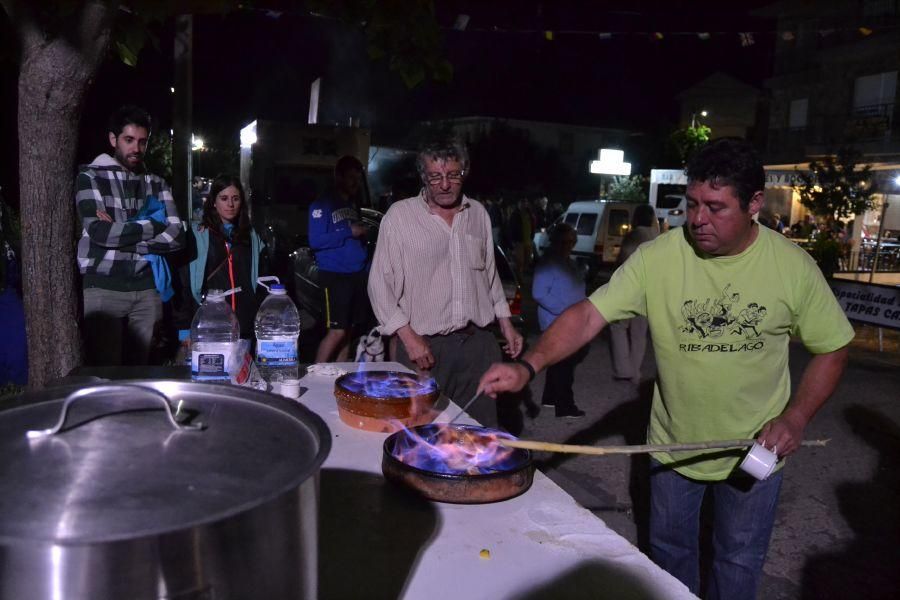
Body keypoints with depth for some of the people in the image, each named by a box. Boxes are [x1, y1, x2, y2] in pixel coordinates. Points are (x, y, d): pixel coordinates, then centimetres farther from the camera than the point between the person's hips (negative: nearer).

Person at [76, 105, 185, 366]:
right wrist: (154, 225, -5)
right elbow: (99, 232, -12)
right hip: (103, 288, -3)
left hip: (147, 289, 3)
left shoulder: (156, 183, 13)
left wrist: (121, 233, -8)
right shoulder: (91, 177, 3)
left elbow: (176, 236, 1)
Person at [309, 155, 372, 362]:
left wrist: (366, 262, 11)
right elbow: (315, 241, -14)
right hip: (335, 275, -7)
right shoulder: (322, 205, -4)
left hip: (357, 275, 7)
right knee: (337, 331, -10)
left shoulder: (353, 205, 18)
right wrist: (349, 232, -15)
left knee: (348, 330, 8)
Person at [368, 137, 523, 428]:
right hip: (424, 347, -3)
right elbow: (380, 283, -4)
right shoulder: (400, 215, -4)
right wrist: (408, 337, -10)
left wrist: (506, 323, 15)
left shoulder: (478, 213, 10)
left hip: (478, 342, 4)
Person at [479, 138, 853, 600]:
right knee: (669, 549, 21)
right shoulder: (657, 257, -18)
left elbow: (832, 348, -3)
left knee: (738, 561, 19)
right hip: (673, 448, 1)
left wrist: (794, 419, -16)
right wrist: (528, 366, -36)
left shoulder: (793, 266, -14)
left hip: (755, 452, 0)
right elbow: (589, 314, -22)